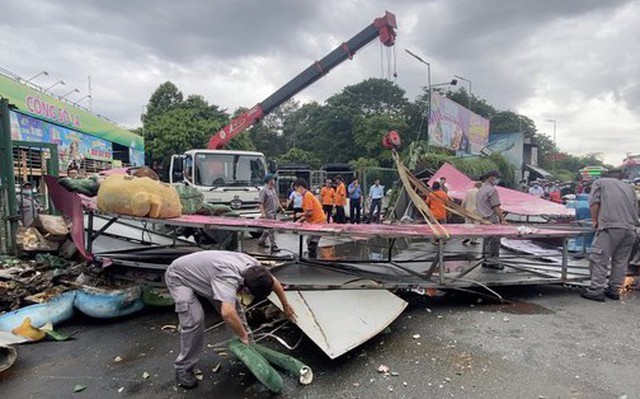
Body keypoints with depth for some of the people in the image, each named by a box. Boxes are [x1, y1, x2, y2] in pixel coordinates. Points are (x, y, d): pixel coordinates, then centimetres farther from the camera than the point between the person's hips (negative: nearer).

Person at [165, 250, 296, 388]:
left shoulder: (253, 265, -16)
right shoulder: (229, 277, -41)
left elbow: (274, 282, 2)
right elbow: (227, 313, -52)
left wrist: (285, 305, 12)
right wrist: (243, 336, -34)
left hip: (201, 273, 8)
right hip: (179, 276, -8)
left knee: (233, 303, 5)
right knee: (194, 320, -19)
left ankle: (248, 344, 22)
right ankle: (183, 369, 0)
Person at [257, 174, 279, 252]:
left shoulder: (273, 189, 13)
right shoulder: (264, 190, -15)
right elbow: (260, 203, -19)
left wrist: (280, 206, 21)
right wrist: (263, 213, -25)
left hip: (274, 212, 9)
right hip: (268, 213, -9)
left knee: (269, 228, 17)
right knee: (271, 229, -7)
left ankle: (261, 241, 32)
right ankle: (273, 246, -2)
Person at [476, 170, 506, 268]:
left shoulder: (480, 190, 15)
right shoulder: (492, 190, -13)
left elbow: (477, 205, 19)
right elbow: (496, 207, -17)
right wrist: (503, 219, -16)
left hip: (482, 219, 9)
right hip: (491, 220, -9)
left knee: (487, 240, 15)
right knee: (494, 240, -2)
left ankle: (486, 260, 20)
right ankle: (492, 261, 1)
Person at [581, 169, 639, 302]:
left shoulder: (600, 182, 14)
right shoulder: (629, 187, 26)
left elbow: (594, 203, -1)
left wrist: (595, 220, 7)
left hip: (611, 227, -5)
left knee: (599, 259, -3)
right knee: (621, 261, 12)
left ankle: (596, 290, -4)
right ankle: (614, 290, 19)